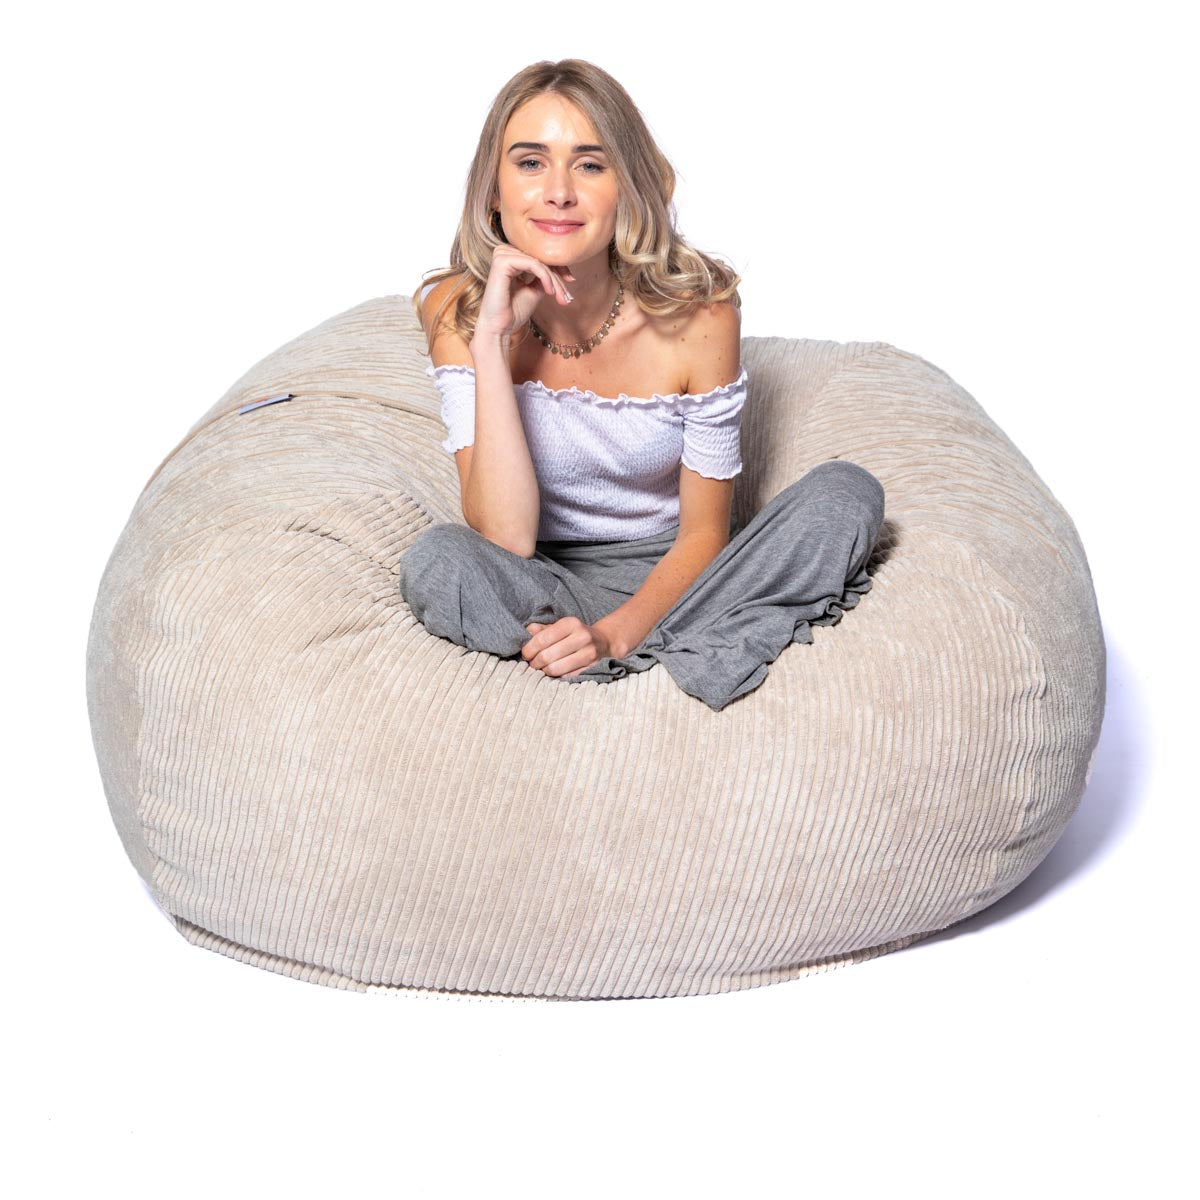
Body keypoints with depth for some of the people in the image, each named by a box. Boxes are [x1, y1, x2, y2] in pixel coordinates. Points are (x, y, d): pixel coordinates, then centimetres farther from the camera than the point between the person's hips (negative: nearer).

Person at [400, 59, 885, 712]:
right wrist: (492, 340, -28)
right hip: (546, 581, 0)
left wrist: (614, 636, -26)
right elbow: (507, 541, -23)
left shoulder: (697, 312, -16)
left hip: (671, 576, 1)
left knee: (846, 492, -21)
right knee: (434, 560, -32)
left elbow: (704, 532, -8)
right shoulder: (456, 311, -14)